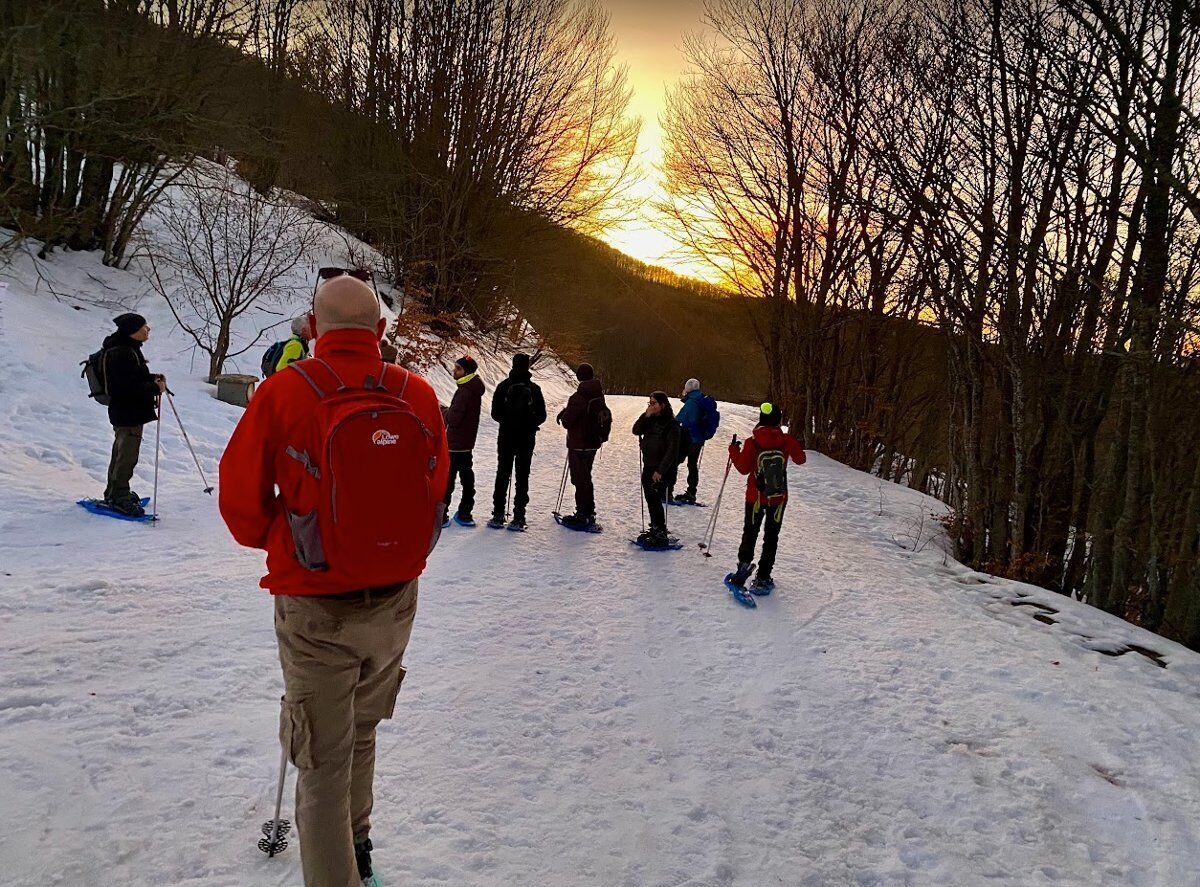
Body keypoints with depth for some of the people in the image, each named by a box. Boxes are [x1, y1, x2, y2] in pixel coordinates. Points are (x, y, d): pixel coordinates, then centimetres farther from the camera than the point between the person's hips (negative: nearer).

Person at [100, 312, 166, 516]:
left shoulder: (128, 349, 12)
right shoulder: (121, 354, -22)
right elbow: (129, 386, -27)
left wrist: (152, 378, 7)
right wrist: (155, 388, -19)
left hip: (130, 411, 11)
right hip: (128, 413, -11)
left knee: (121, 451, 20)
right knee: (127, 455, -4)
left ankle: (114, 492, 33)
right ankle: (119, 497, 6)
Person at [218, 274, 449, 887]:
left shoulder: (283, 392, -17)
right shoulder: (418, 395, -8)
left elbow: (240, 498, -8)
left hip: (315, 608, -4)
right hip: (396, 600, 4)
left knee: (324, 758, 13)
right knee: (361, 731, 27)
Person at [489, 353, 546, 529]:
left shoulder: (503, 386, -5)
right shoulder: (534, 389, -5)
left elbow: (495, 413, -3)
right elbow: (541, 415, -3)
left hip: (506, 438, 0)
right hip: (527, 439, 0)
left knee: (502, 475, 11)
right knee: (522, 477, 6)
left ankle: (498, 515, 10)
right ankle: (518, 518, 4)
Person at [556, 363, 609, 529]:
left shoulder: (578, 398, -20)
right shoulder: (600, 397, 5)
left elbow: (567, 422, -16)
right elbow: (607, 418, 15)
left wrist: (563, 413, 3)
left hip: (578, 445, -8)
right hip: (593, 444, 8)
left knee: (580, 479, -1)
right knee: (586, 477, 19)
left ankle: (582, 516, 2)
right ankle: (589, 513, 24)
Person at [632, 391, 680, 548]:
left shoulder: (671, 424, -13)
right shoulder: (649, 420, 9)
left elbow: (672, 450, -16)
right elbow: (636, 431, -1)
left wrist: (661, 470, -19)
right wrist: (646, 416, -12)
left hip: (661, 470, -7)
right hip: (648, 467, 7)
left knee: (655, 500, -9)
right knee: (650, 500, 13)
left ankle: (661, 534, -2)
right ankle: (654, 529, 26)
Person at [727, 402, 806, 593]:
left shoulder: (752, 443, -13)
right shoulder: (787, 440, -8)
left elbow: (743, 468, -6)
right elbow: (800, 459, 6)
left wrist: (734, 449, 7)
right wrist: (796, 445, 25)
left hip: (755, 497, -1)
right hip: (779, 498, 1)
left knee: (750, 533, 16)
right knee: (771, 537, 12)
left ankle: (744, 563, -9)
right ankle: (763, 578, 10)